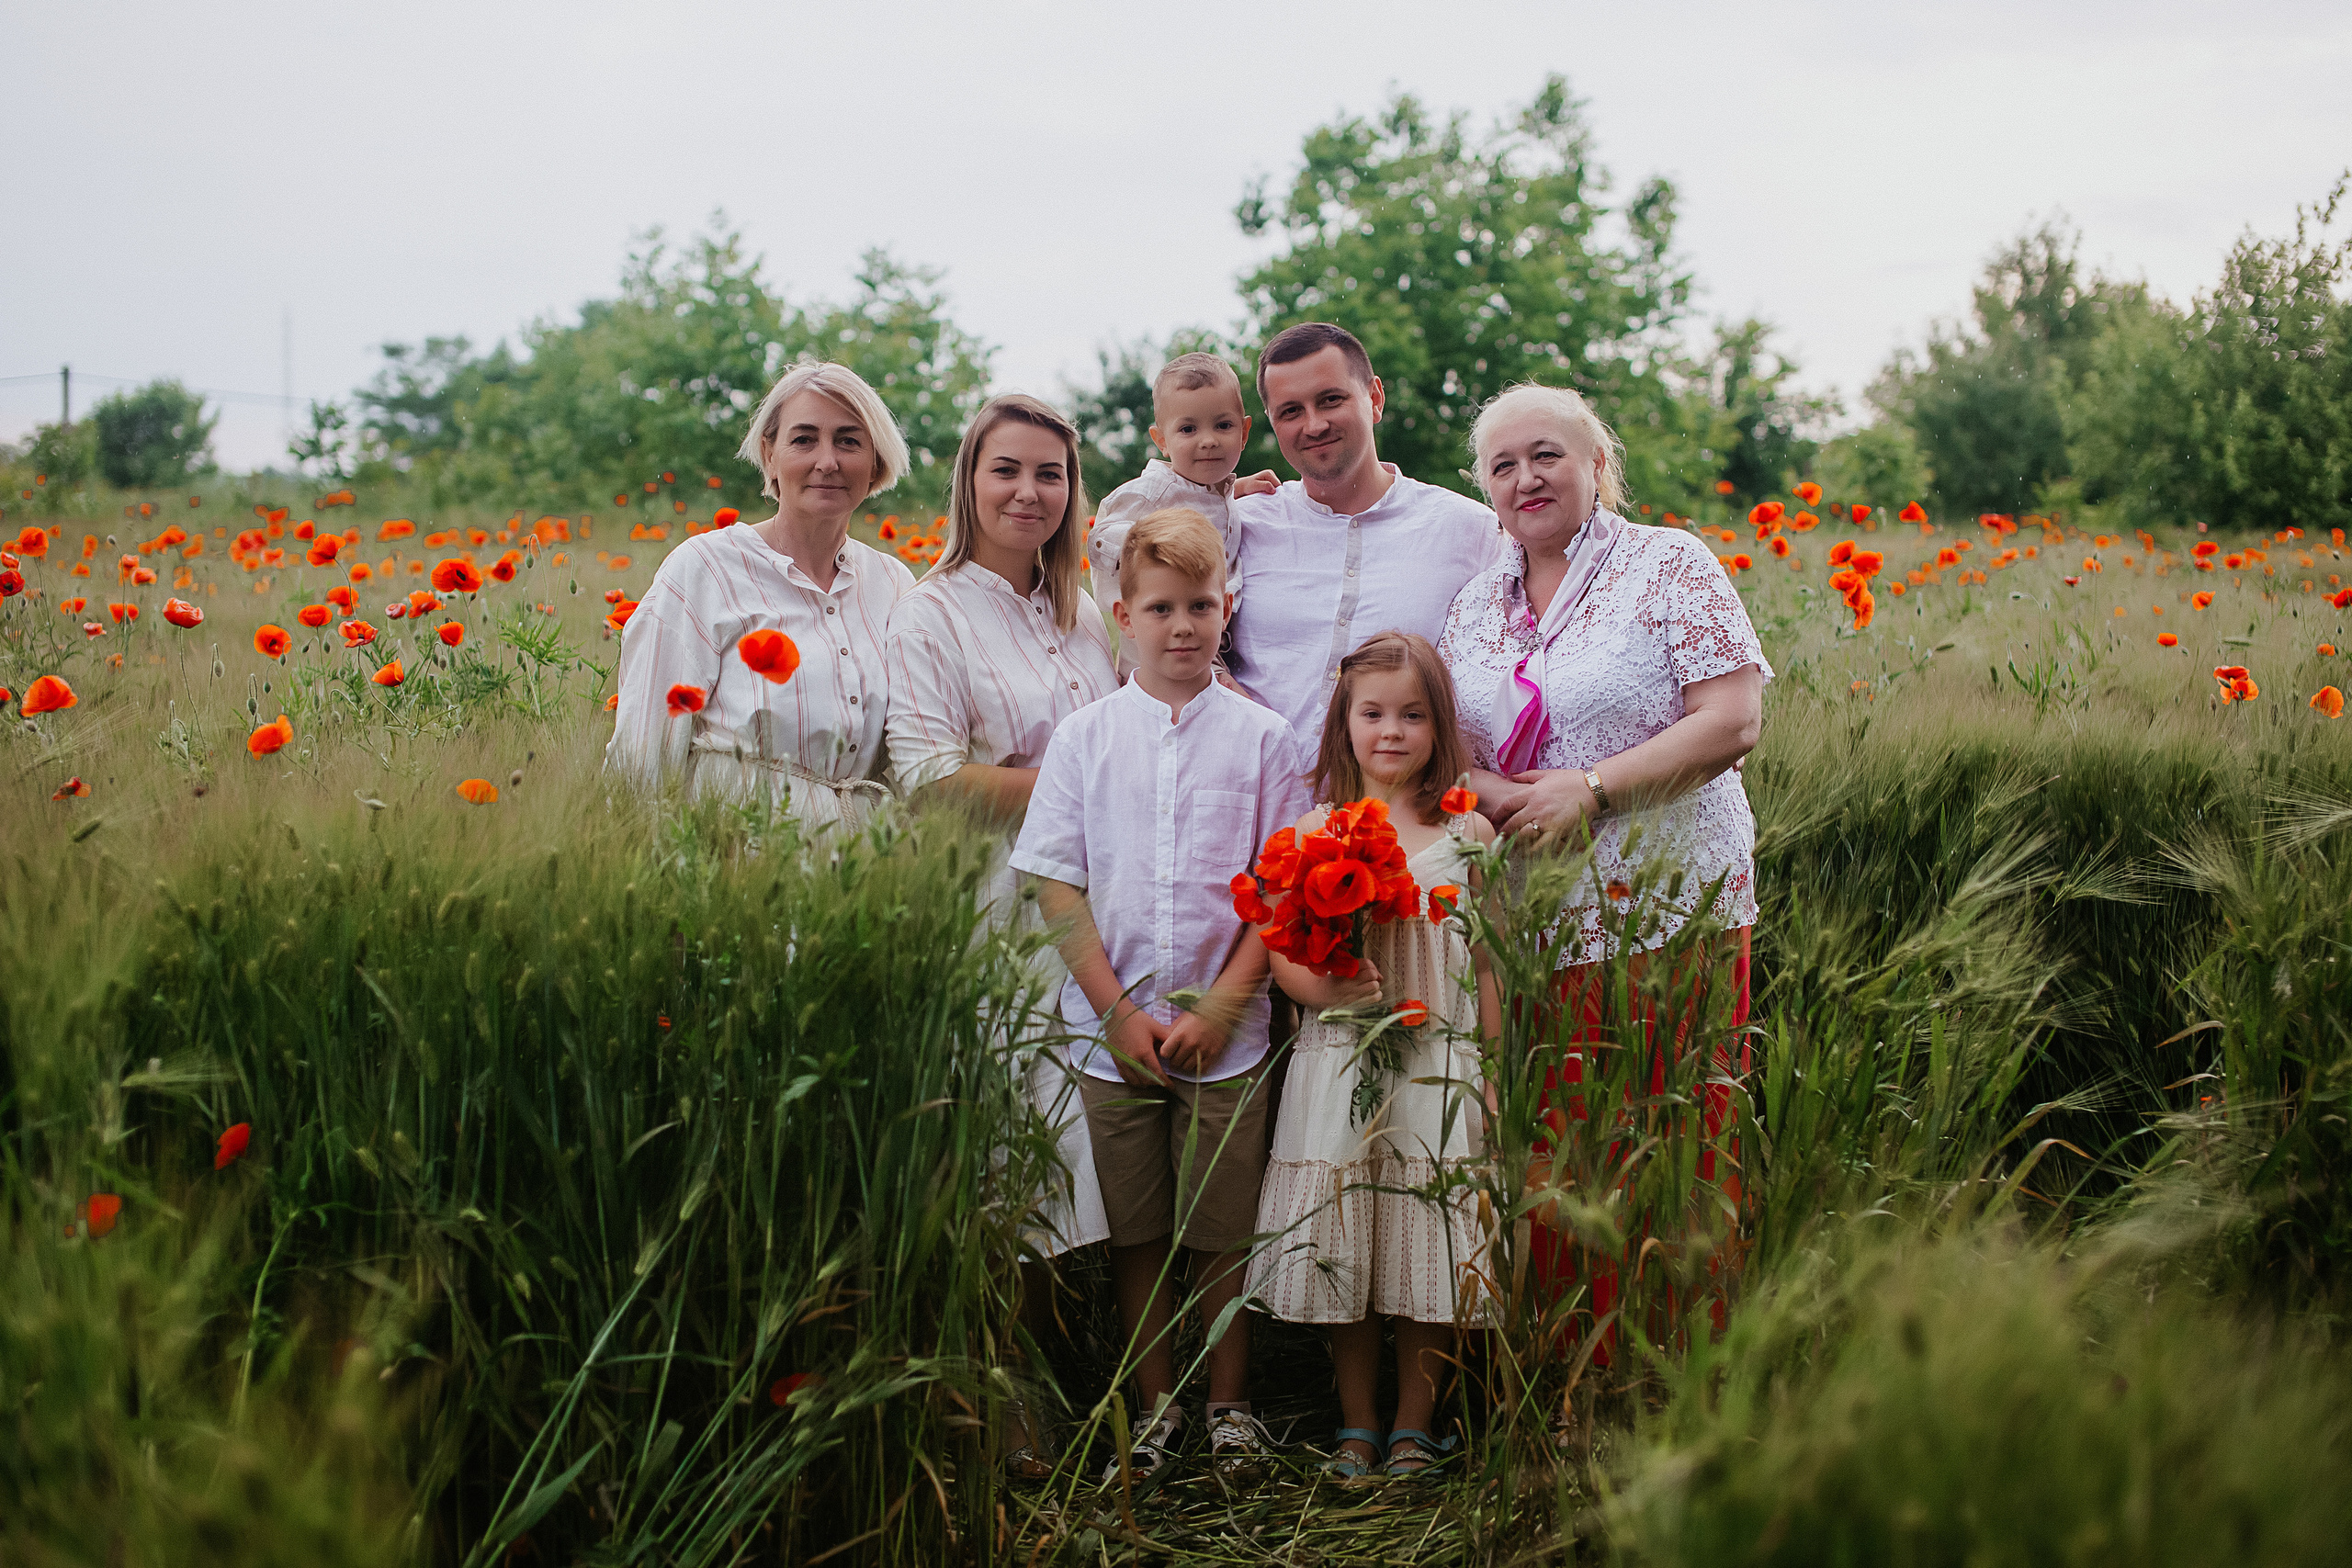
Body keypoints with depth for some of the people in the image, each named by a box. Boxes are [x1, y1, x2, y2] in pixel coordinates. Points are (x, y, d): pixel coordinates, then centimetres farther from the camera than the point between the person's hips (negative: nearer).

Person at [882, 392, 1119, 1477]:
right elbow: (926, 776, -12)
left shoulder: (1085, 619, 17)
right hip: (983, 916, -5)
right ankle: (992, 1415, 3)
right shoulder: (933, 612, -2)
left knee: (1056, 1157, 4)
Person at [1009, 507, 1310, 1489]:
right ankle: (1155, 1407, 22)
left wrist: (1218, 1011, -8)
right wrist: (1118, 1013, -6)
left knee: (1225, 1228, 4)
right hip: (1111, 1030, 1)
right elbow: (1059, 886, 0)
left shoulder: (1262, 740, 0)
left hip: (1226, 1034, -1)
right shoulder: (1084, 737, 2)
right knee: (1135, 1231, 8)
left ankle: (1230, 1409, 20)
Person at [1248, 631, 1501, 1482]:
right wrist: (1326, 988, -18)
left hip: (1440, 1067, 0)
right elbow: (1280, 954, 2)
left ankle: (1414, 1428, 19)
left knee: (1432, 1248, 3)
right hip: (1337, 1068, 1)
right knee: (1338, 1247, 5)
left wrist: (1493, 1073, 3)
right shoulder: (1314, 830, 3)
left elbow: (1486, 963, 5)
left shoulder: (1467, 833, 3)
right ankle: (1356, 1426, 21)